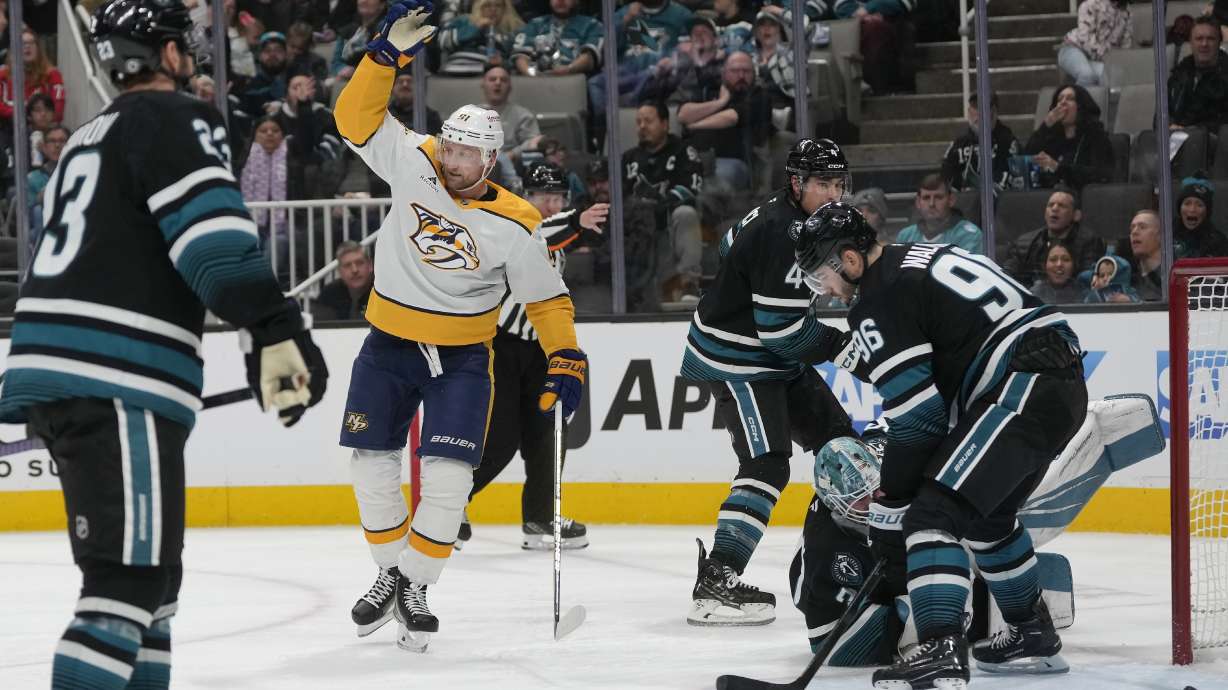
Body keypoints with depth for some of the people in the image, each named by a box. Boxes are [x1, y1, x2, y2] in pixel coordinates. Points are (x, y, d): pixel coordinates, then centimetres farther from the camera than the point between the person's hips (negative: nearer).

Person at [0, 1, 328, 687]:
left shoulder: (89, 141, 27)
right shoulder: (174, 119, -2)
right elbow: (215, 236, -18)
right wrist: (278, 331, -26)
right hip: (116, 384, -10)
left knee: (153, 572, 17)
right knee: (131, 579, -15)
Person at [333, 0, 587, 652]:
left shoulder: (513, 226, -12)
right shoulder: (414, 165, -9)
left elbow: (546, 298, -3)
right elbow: (357, 117, -15)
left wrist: (566, 361, -13)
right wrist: (387, 53, -27)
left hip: (461, 357, -2)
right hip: (388, 343, 2)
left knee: (447, 475, -13)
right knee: (372, 464, 4)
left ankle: (414, 589, 2)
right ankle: (389, 573, 25)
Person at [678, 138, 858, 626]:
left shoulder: (781, 213, 5)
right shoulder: (783, 236, -27)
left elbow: (731, 244, 24)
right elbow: (783, 333, -27)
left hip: (776, 359, 11)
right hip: (737, 362, -11)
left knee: (838, 439, 15)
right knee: (766, 467, -22)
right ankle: (715, 585, -27)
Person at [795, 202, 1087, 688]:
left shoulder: (879, 304, -9)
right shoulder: (916, 260, 20)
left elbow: (917, 416, -11)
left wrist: (890, 507, -3)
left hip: (1023, 389, -10)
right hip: (1062, 381, 10)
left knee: (937, 511, -15)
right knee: (986, 515, 27)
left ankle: (941, 650, -28)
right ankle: (1033, 636, 40)